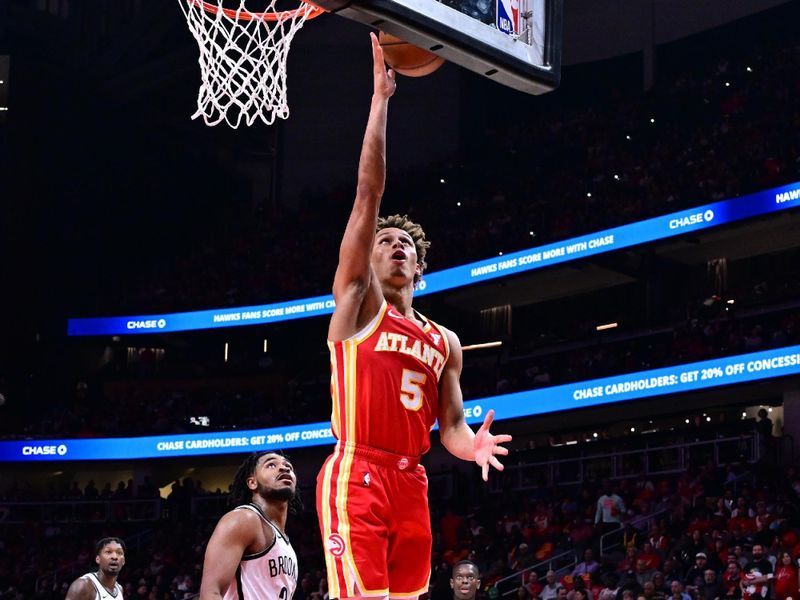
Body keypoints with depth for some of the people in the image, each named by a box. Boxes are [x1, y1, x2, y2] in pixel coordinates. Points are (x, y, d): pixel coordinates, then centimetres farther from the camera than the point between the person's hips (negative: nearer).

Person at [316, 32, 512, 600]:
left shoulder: (445, 341, 19)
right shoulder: (358, 301, 5)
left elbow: (450, 425, 19)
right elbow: (369, 193, -2)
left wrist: (474, 445, -7)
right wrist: (380, 98, -5)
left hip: (410, 483, 6)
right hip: (356, 477, -6)